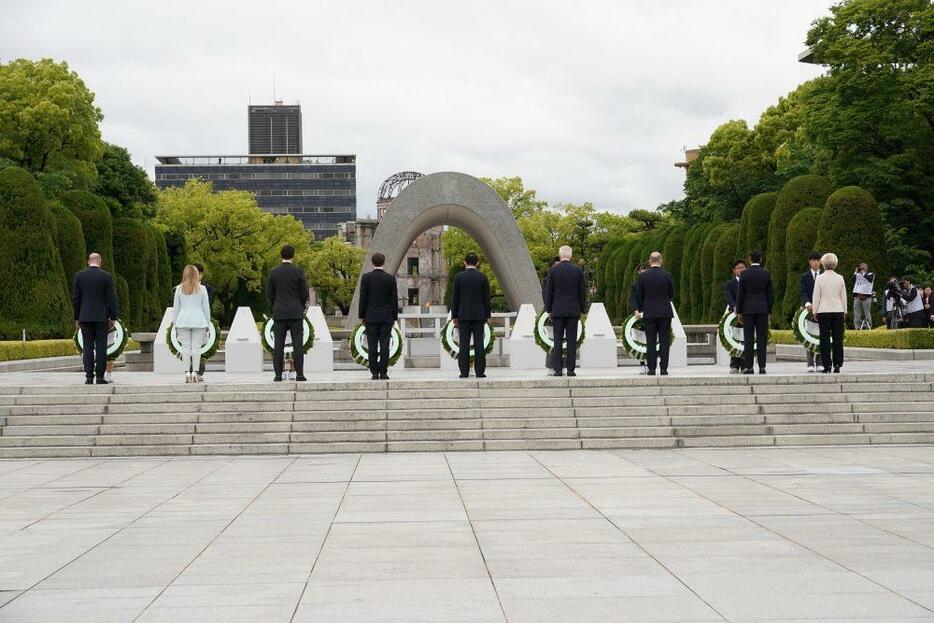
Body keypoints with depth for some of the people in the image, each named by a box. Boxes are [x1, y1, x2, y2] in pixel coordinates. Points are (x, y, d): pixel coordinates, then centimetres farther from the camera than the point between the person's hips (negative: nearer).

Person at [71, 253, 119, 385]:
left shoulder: (79, 276, 2)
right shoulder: (107, 276, -3)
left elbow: (75, 298, 3)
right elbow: (111, 298, -4)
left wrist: (76, 318, 10)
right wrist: (112, 318, 3)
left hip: (85, 318, 2)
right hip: (102, 317, -2)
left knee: (88, 347, 4)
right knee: (101, 347, 1)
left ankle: (89, 377, 0)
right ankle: (100, 377, -1)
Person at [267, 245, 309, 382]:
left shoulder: (273, 272, 1)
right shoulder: (298, 272, -4)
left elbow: (269, 294, 4)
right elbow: (304, 293, -2)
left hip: (279, 314, 1)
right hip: (296, 313, -1)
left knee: (279, 345, 2)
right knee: (297, 344, -1)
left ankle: (278, 375, 0)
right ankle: (299, 374, -4)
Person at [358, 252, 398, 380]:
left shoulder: (366, 277, -3)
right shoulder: (390, 278, 0)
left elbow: (363, 298, -2)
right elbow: (394, 299, 2)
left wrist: (362, 316, 5)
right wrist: (394, 316, 9)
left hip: (371, 317, -1)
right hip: (386, 317, 1)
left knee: (372, 346, 1)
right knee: (384, 345, 0)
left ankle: (374, 373, -1)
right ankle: (383, 373, -2)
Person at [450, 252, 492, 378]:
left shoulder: (458, 277, -2)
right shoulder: (483, 277, -1)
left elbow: (455, 298, 0)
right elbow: (486, 298, 1)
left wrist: (454, 316, 5)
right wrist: (487, 315, 9)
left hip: (463, 315, 0)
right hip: (479, 315, 0)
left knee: (464, 344, 0)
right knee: (479, 344, 1)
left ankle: (464, 372, -2)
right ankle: (480, 371, 0)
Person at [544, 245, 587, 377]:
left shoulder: (553, 270, -3)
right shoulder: (578, 271, 0)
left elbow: (549, 292, 0)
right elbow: (582, 292, 4)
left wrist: (549, 310, 8)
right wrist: (581, 310, 12)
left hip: (557, 310, -1)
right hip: (573, 310, 1)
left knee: (558, 340, 2)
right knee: (572, 340, 2)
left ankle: (558, 369, -1)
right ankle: (571, 369, 0)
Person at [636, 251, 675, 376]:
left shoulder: (643, 276, -3)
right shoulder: (667, 275, -3)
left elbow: (639, 295, 4)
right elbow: (672, 294, 5)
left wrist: (640, 310, 19)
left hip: (649, 312, 0)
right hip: (665, 312, 0)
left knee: (650, 342, 3)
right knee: (664, 341, 4)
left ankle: (651, 369, 1)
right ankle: (663, 369, 1)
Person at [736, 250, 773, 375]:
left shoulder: (744, 274, -3)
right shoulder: (767, 274, 2)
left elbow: (740, 294, -2)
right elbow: (770, 294, 3)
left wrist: (739, 312, 3)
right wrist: (769, 311, 10)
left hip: (748, 309, -1)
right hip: (762, 309, 1)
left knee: (748, 339, -1)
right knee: (762, 339, 1)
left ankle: (748, 366, -4)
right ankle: (762, 367, -2)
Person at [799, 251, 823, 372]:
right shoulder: (804, 277, 6)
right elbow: (802, 293, -5)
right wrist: (807, 304, -24)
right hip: (809, 309, -1)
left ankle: (819, 363, 6)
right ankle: (810, 363, -2)